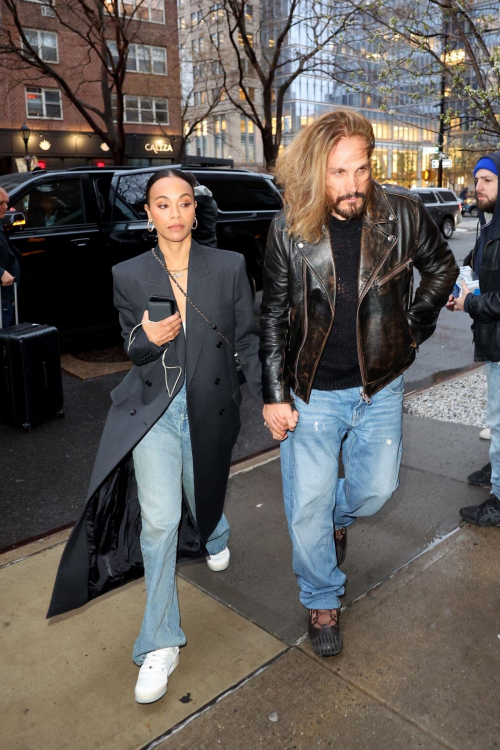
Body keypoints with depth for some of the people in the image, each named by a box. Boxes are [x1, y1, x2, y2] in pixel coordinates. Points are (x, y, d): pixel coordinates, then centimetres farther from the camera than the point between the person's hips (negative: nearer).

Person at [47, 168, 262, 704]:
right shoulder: (128, 276, -2)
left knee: (201, 506, 18)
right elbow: (133, 349, 3)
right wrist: (148, 340, -21)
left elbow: (247, 340, 1)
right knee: (159, 519, -11)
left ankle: (215, 536, 60)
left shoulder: (229, 266, -4)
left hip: (210, 409, 1)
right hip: (152, 408, -1)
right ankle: (159, 646, 8)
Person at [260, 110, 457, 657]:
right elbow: (273, 315, -4)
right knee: (307, 510, 5)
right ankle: (321, 601, 31)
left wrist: (413, 326, 3)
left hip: (379, 388, 2)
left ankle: (340, 513, 51)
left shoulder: (402, 213, -8)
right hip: (312, 393, -1)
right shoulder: (289, 230, -10)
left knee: (376, 490, 13)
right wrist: (275, 395, -6)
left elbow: (441, 267, 11)